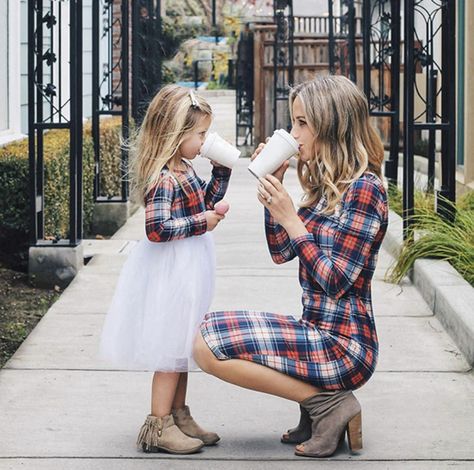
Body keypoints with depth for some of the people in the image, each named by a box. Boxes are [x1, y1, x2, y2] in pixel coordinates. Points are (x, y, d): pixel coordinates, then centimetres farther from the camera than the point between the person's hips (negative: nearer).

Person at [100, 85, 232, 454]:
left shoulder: (184, 170, 8)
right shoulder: (165, 180, -23)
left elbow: (206, 201, 24)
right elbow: (157, 228, -30)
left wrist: (222, 170, 12)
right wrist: (201, 222, -23)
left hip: (187, 273, 10)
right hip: (171, 274, -10)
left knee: (182, 346, 17)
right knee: (171, 348, -3)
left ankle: (179, 416, 28)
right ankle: (158, 427, 5)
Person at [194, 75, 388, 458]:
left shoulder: (364, 188, -16)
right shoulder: (327, 185, 12)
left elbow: (336, 281, -19)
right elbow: (280, 252, 14)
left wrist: (290, 218, -17)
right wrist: (272, 189, 4)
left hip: (342, 344, -10)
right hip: (319, 330, 10)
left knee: (207, 346, -15)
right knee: (208, 332, 18)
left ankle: (328, 402, -8)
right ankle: (319, 401, 8)